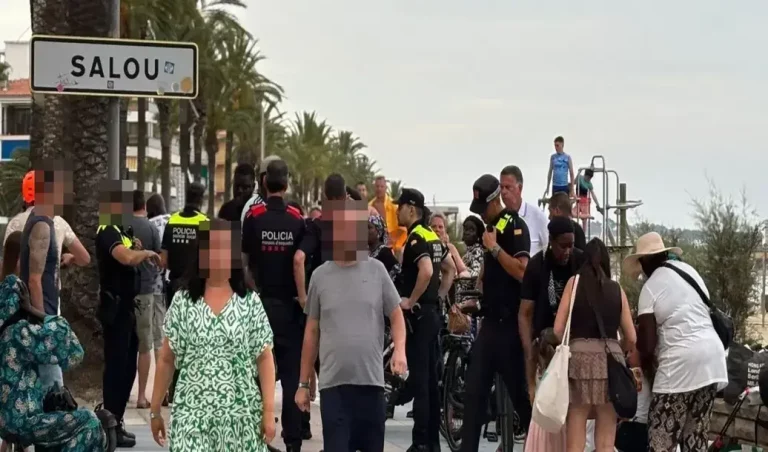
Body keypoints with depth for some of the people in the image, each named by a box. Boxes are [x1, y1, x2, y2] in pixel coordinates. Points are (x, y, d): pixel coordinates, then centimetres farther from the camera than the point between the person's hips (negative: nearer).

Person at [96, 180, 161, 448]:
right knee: (116, 366, -6)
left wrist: (141, 253, -1)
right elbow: (127, 257, -34)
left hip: (125, 307, 10)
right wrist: (147, 253, -16)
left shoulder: (120, 231, 16)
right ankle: (111, 427, -2)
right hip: (115, 308, -10)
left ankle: (115, 422, 22)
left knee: (126, 365, 14)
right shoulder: (107, 232, -16)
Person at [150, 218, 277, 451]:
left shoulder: (250, 302, 2)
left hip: (240, 416, 1)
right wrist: (155, 410, 7)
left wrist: (269, 411, -4)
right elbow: (166, 360, 7)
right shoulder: (182, 301, 2)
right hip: (192, 415, 0)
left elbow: (264, 359, 2)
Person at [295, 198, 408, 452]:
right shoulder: (320, 276, 6)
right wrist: (303, 384, 10)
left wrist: (400, 349, -12)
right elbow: (311, 332, 11)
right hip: (333, 383, -1)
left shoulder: (376, 270, 5)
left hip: (372, 380, 1)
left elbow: (396, 316, 8)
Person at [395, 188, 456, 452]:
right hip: (432, 312, 9)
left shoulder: (415, 238, -15)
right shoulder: (432, 236, 13)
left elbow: (426, 271, -29)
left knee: (418, 378, -7)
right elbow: (451, 269, 22)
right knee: (430, 377, 12)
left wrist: (410, 301, -20)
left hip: (418, 314, -9)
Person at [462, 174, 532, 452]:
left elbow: (521, 271, -23)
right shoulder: (490, 228, 15)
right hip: (490, 320, 8)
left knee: (518, 390, -2)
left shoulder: (515, 226, -11)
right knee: (474, 390, 4)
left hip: (509, 322, -8)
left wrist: (494, 247, -20)